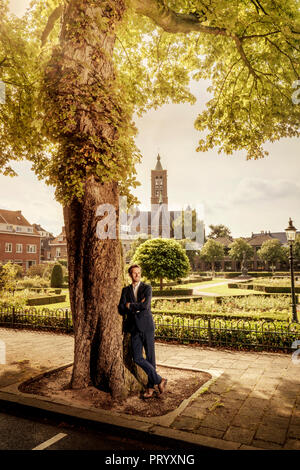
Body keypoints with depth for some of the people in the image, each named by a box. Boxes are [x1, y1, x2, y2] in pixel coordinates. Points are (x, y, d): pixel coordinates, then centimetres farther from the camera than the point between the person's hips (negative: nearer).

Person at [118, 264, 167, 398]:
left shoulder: (147, 288, -1)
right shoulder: (126, 290, 9)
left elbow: (145, 305, -16)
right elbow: (121, 309, -1)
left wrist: (130, 306, -5)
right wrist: (138, 307, -11)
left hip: (146, 326, -3)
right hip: (134, 328, 3)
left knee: (150, 357, 4)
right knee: (137, 358, -3)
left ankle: (150, 387, 21)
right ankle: (159, 380, 11)